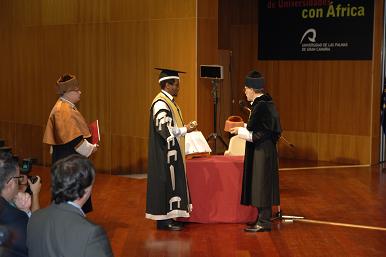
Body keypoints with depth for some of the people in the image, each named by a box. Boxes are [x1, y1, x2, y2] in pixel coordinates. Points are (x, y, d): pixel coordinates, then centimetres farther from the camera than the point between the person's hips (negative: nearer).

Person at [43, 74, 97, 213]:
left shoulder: (65, 107, 11)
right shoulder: (64, 111, -21)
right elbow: (73, 139, -24)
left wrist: (88, 145, 10)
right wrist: (89, 148, -12)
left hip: (69, 157, 10)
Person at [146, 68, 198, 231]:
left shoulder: (169, 101, 14)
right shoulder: (161, 103, -17)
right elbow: (164, 129, -23)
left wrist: (185, 127, 6)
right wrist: (186, 130, -16)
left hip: (171, 153, 10)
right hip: (165, 154, -10)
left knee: (172, 182, 12)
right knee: (165, 182, -5)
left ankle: (167, 217, 18)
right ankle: (163, 220, 2)